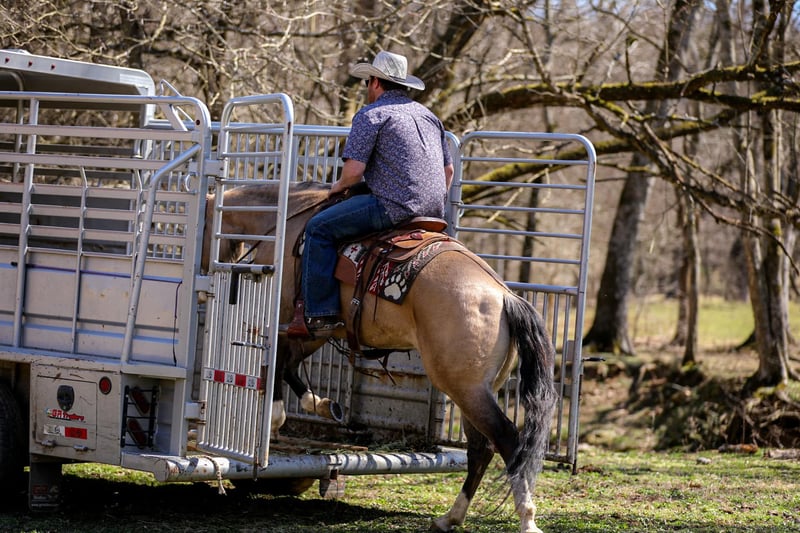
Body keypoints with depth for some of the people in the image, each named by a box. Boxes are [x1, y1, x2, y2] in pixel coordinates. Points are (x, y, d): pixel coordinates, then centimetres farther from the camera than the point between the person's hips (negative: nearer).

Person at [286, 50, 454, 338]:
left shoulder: (371, 114, -2)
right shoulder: (429, 116, 22)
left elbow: (354, 170, -10)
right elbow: (448, 170, 24)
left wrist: (339, 186, 10)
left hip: (393, 207, -8)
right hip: (435, 212, 9)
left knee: (319, 228, -1)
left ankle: (319, 314, -6)